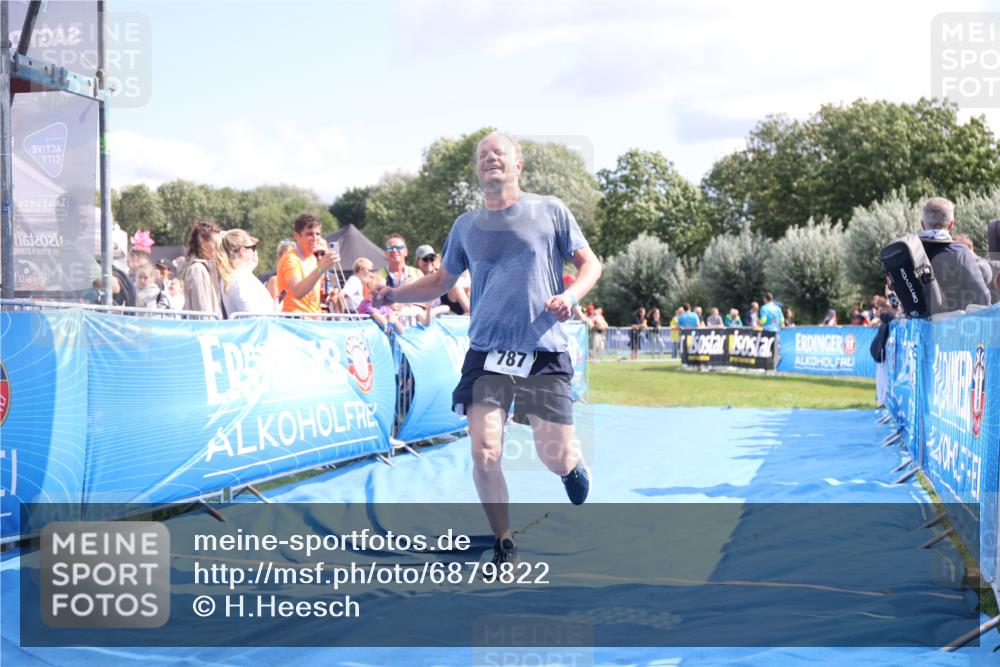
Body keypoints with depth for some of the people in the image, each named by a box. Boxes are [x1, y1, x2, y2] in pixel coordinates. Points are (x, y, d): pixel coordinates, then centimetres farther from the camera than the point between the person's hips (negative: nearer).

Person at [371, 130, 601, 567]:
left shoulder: (549, 211, 4)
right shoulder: (466, 226, 12)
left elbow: (590, 263, 8)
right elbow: (441, 282, 21)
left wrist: (571, 295, -12)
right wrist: (394, 294, 4)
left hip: (544, 353, -2)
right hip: (487, 354, 2)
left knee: (556, 457, -3)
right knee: (484, 454, -10)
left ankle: (575, 466, 37)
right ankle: (504, 546, 11)